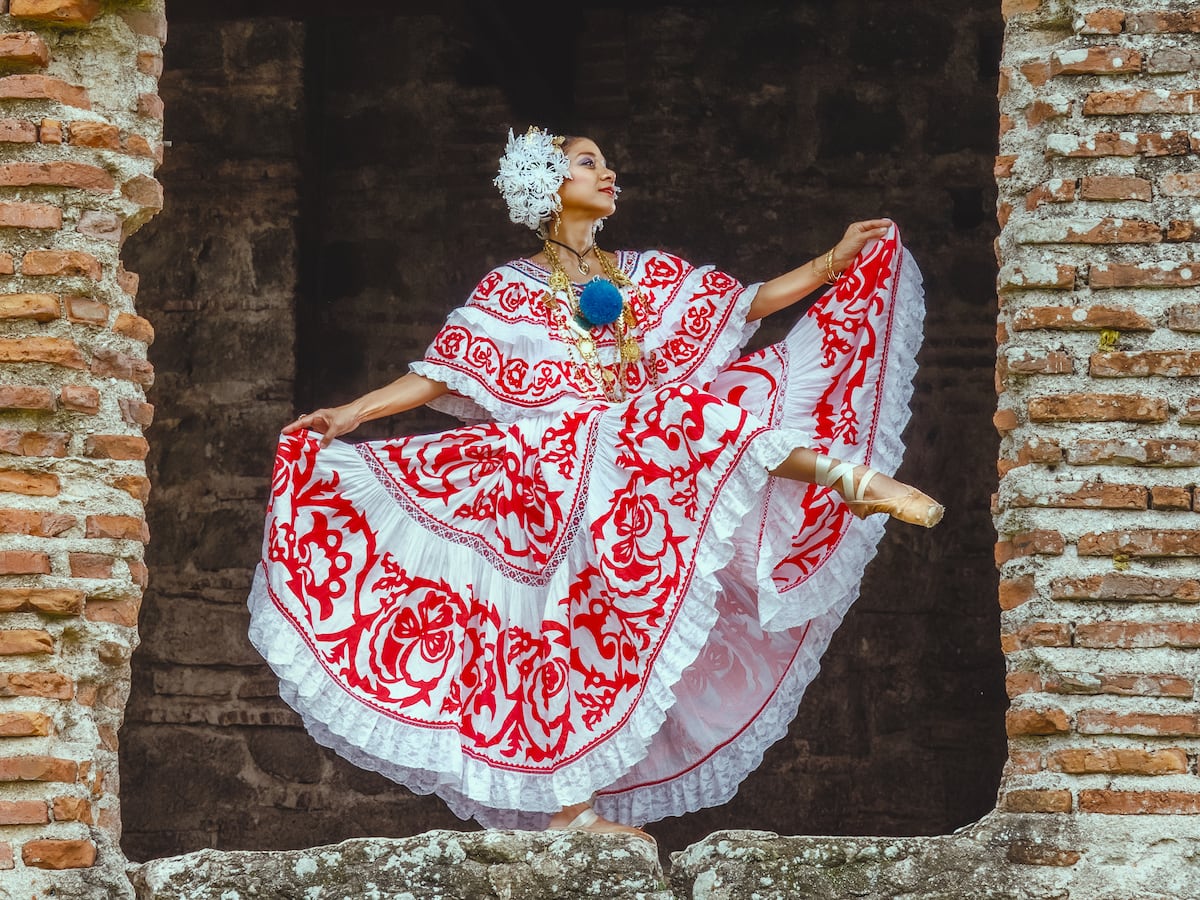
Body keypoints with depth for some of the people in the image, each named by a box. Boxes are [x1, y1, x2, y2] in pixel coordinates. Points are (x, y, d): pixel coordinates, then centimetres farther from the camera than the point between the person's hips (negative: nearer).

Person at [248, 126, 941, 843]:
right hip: (558, 473, -3)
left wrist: (839, 259, 11)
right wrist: (352, 414, -9)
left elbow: (749, 302, 18)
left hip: (647, 468, 3)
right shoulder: (511, 291, 10)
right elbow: (442, 374, 3)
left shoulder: (649, 277, 20)